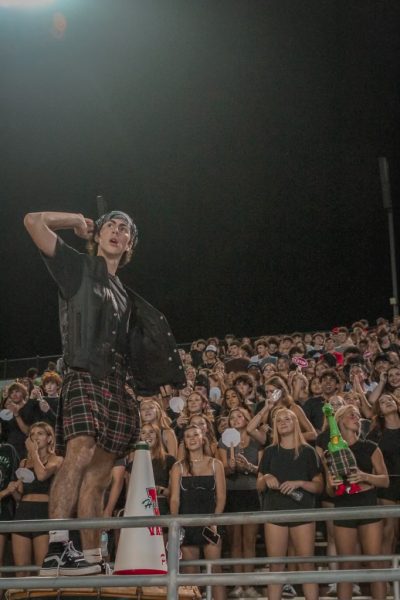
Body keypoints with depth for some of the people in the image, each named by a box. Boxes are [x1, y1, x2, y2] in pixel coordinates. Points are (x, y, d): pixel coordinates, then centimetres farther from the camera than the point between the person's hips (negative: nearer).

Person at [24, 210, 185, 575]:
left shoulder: (125, 296, 27)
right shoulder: (79, 268, 10)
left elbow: (137, 349, 28)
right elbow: (34, 222, 2)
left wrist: (157, 381, 16)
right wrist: (79, 221, 13)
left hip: (116, 387, 7)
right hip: (84, 378, -7)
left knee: (98, 477, 4)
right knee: (79, 456, -26)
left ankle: (92, 558, 4)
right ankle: (56, 550, -33)